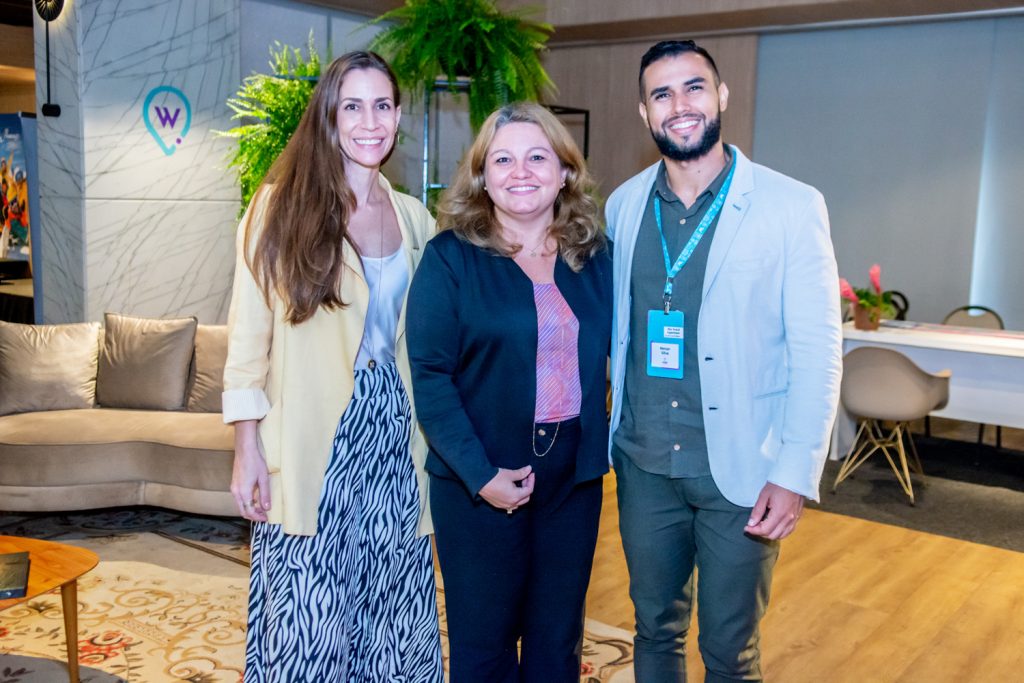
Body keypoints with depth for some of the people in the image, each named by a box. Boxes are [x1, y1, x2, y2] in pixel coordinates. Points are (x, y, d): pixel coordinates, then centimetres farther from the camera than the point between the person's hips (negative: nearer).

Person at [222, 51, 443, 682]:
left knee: (390, 601, 12)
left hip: (391, 427, 4)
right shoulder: (283, 205, -3)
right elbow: (248, 335, -5)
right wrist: (247, 450, -9)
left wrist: (429, 438, 9)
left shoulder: (414, 218, 9)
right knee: (310, 618, 2)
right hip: (310, 439, -4)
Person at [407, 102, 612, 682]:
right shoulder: (451, 257, -8)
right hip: (480, 481, -3)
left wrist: (609, 443, -4)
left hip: (574, 476, 3)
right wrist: (479, 473, -18)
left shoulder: (595, 255, 4)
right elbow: (429, 374, -12)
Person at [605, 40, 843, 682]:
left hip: (741, 468, -3)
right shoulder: (623, 205, 3)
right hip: (645, 462, 4)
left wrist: (795, 474, -14)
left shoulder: (792, 206, -9)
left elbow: (818, 351, -10)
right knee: (655, 630, 18)